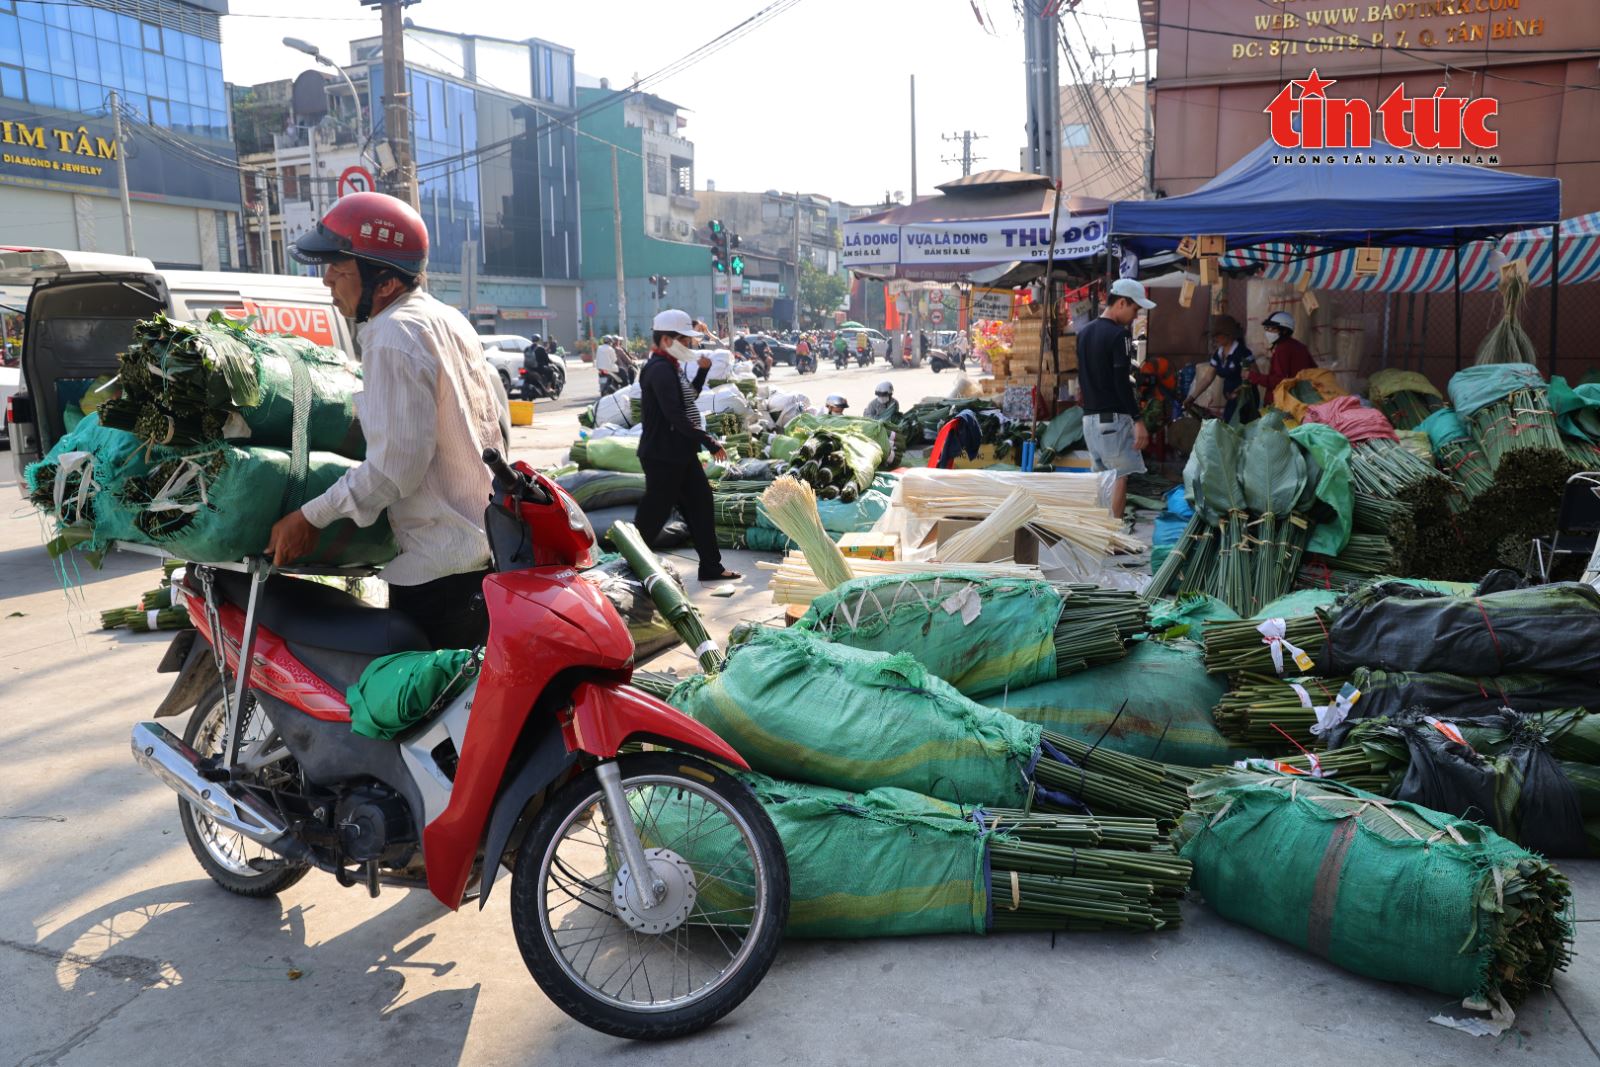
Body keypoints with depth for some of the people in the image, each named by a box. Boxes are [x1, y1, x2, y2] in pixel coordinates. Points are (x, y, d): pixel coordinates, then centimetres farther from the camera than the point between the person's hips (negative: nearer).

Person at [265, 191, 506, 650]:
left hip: (439, 567, -10)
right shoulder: (450, 320, 12)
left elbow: (395, 464, -20)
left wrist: (312, 517, -13)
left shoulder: (394, 336, -16)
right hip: (488, 549, 10)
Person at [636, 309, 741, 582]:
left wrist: (703, 371, 13)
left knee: (700, 502, 13)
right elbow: (675, 415, -26)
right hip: (663, 456, -10)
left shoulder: (670, 367, 13)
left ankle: (711, 567, 20)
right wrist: (709, 442, -22)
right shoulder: (660, 370, -19)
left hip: (680, 453, 10)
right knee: (654, 512, -2)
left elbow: (689, 396, 27)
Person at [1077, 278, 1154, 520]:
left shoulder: (1083, 333, 13)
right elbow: (1122, 383, -17)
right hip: (1114, 418, -8)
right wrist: (1137, 421, -16)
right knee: (1120, 477, -4)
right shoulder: (1119, 335, -12)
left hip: (1089, 417, 8)